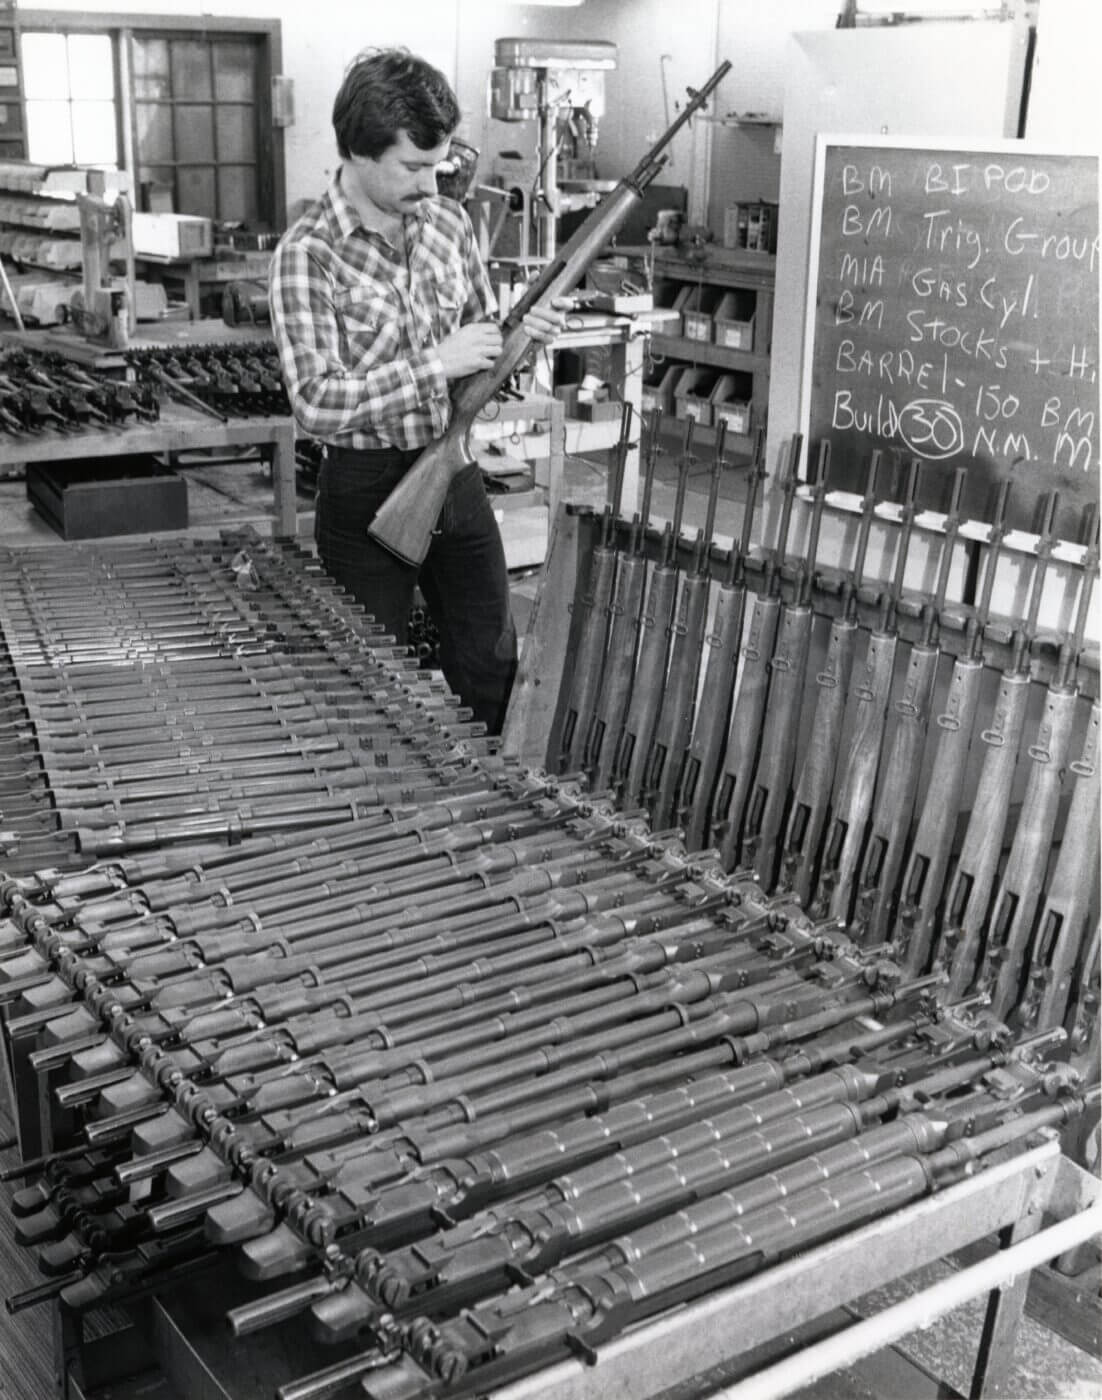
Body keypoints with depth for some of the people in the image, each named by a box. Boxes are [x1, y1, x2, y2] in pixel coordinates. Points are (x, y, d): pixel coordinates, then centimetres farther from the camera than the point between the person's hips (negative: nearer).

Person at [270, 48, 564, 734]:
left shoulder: (449, 221, 2)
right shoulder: (308, 252, -16)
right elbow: (316, 404, -24)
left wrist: (518, 334, -9)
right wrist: (435, 363, -25)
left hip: (457, 472, 6)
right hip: (366, 491, -5)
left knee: (492, 662, 15)